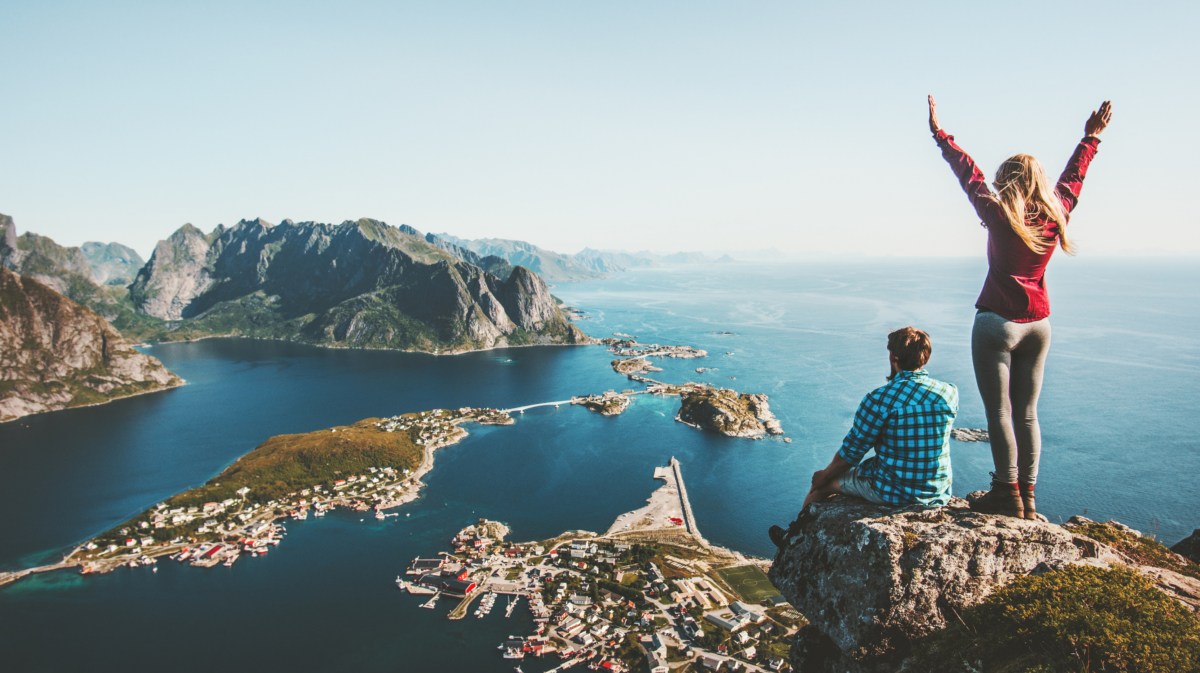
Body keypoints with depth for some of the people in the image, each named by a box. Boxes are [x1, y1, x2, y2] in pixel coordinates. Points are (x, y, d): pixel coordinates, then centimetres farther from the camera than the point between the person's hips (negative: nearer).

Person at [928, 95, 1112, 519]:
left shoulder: (1000, 217, -12)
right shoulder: (1056, 215, 2)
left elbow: (969, 174, -6)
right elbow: (1072, 178, 20)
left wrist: (939, 133, 2)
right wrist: (1091, 137, 36)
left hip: (997, 322, -6)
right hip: (1038, 324, 6)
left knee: (999, 412, 0)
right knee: (1026, 413, 11)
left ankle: (1008, 496, 3)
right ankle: (1027, 498, 16)